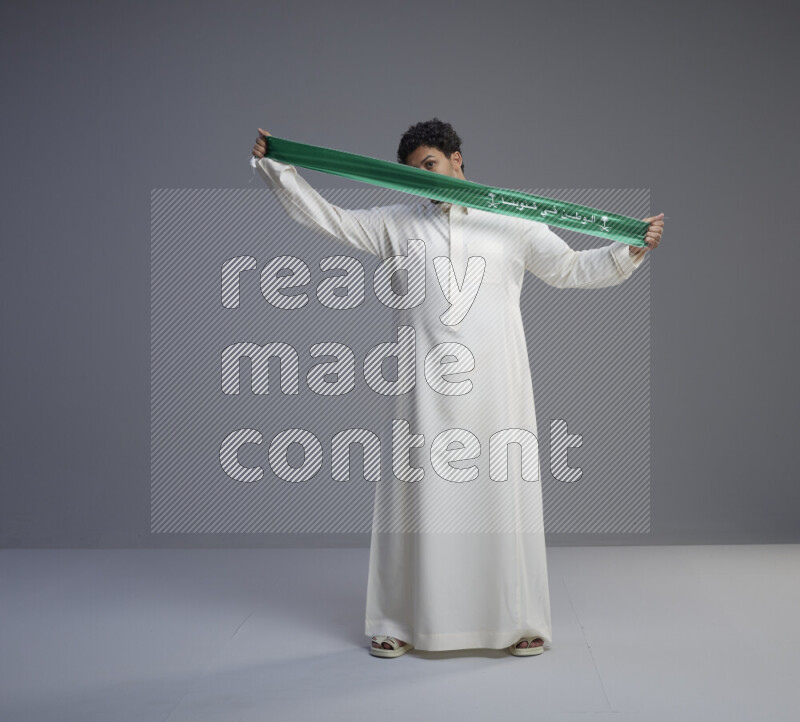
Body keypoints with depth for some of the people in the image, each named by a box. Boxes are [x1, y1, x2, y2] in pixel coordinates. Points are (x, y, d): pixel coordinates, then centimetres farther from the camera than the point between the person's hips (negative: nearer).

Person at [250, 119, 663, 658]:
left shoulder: (512, 224, 9)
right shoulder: (399, 224, 11)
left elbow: (571, 269, 9)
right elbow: (331, 220, 12)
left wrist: (632, 250, -2)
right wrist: (276, 168, 8)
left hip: (494, 387, -1)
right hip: (426, 387, 1)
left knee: (503, 495, 2)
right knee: (419, 497, 2)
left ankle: (519, 622, 13)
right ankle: (401, 624, 12)